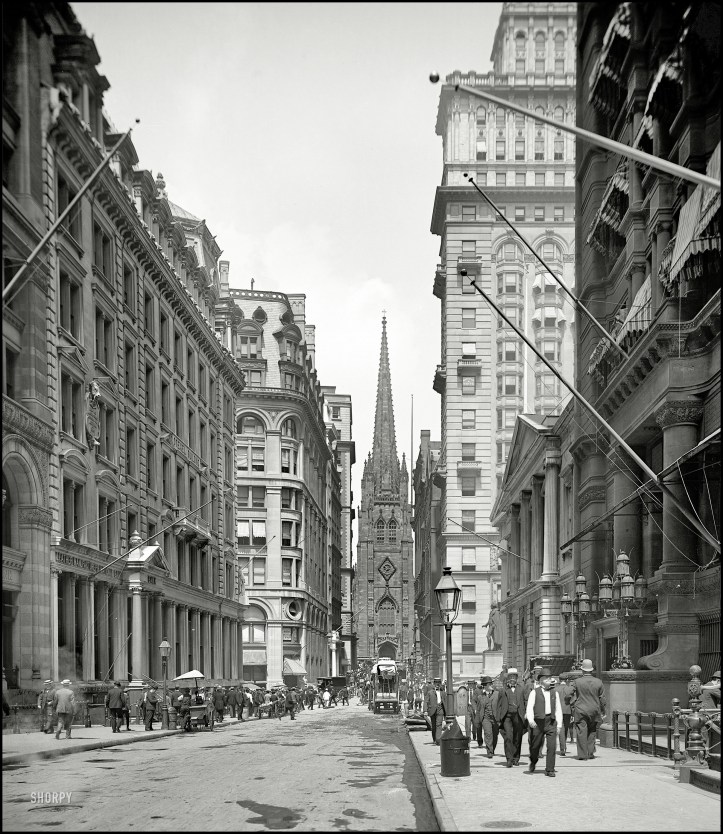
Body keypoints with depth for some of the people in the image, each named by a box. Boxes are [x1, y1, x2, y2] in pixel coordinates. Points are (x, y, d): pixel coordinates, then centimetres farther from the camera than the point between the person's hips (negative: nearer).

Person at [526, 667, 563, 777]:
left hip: (551, 721, 2)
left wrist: (559, 724, 11)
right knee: (535, 745, 9)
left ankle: (549, 770, -2)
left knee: (551, 746, -9)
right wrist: (530, 720, -21)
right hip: (538, 722, -2)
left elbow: (558, 709, 16)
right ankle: (533, 763, 37)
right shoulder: (534, 692, 2)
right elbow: (529, 707, -5)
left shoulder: (554, 693, 13)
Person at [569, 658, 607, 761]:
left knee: (581, 733, 1)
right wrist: (603, 712, 14)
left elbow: (573, 698, -3)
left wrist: (573, 711, 5)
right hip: (594, 711, 2)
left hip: (580, 711, -2)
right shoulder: (598, 682, -1)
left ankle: (583, 755, -1)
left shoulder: (577, 682, -7)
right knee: (592, 731, 17)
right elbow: (603, 698, 4)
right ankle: (590, 752, 16)